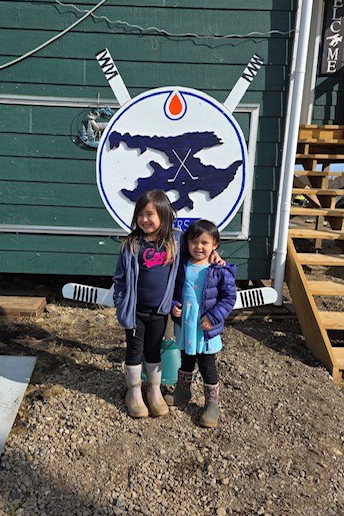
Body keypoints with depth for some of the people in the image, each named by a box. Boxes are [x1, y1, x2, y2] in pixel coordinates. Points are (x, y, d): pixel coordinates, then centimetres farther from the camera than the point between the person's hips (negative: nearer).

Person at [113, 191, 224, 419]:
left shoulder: (175, 239, -5)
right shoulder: (132, 244, -12)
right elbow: (120, 277, -5)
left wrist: (212, 253, -2)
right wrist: (121, 303, -5)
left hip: (160, 309, 2)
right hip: (136, 310, -1)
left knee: (154, 350, 19)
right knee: (135, 350, 14)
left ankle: (155, 390, 38)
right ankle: (134, 391, 34)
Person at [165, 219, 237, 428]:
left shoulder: (221, 271, -13)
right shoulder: (182, 267, -2)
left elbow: (229, 297, -9)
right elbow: (173, 290, 9)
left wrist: (213, 317, -17)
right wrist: (174, 305, -9)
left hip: (207, 330, -4)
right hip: (185, 327, 4)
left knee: (208, 367, 8)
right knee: (186, 362, 24)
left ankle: (212, 404, 27)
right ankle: (182, 392, 45)